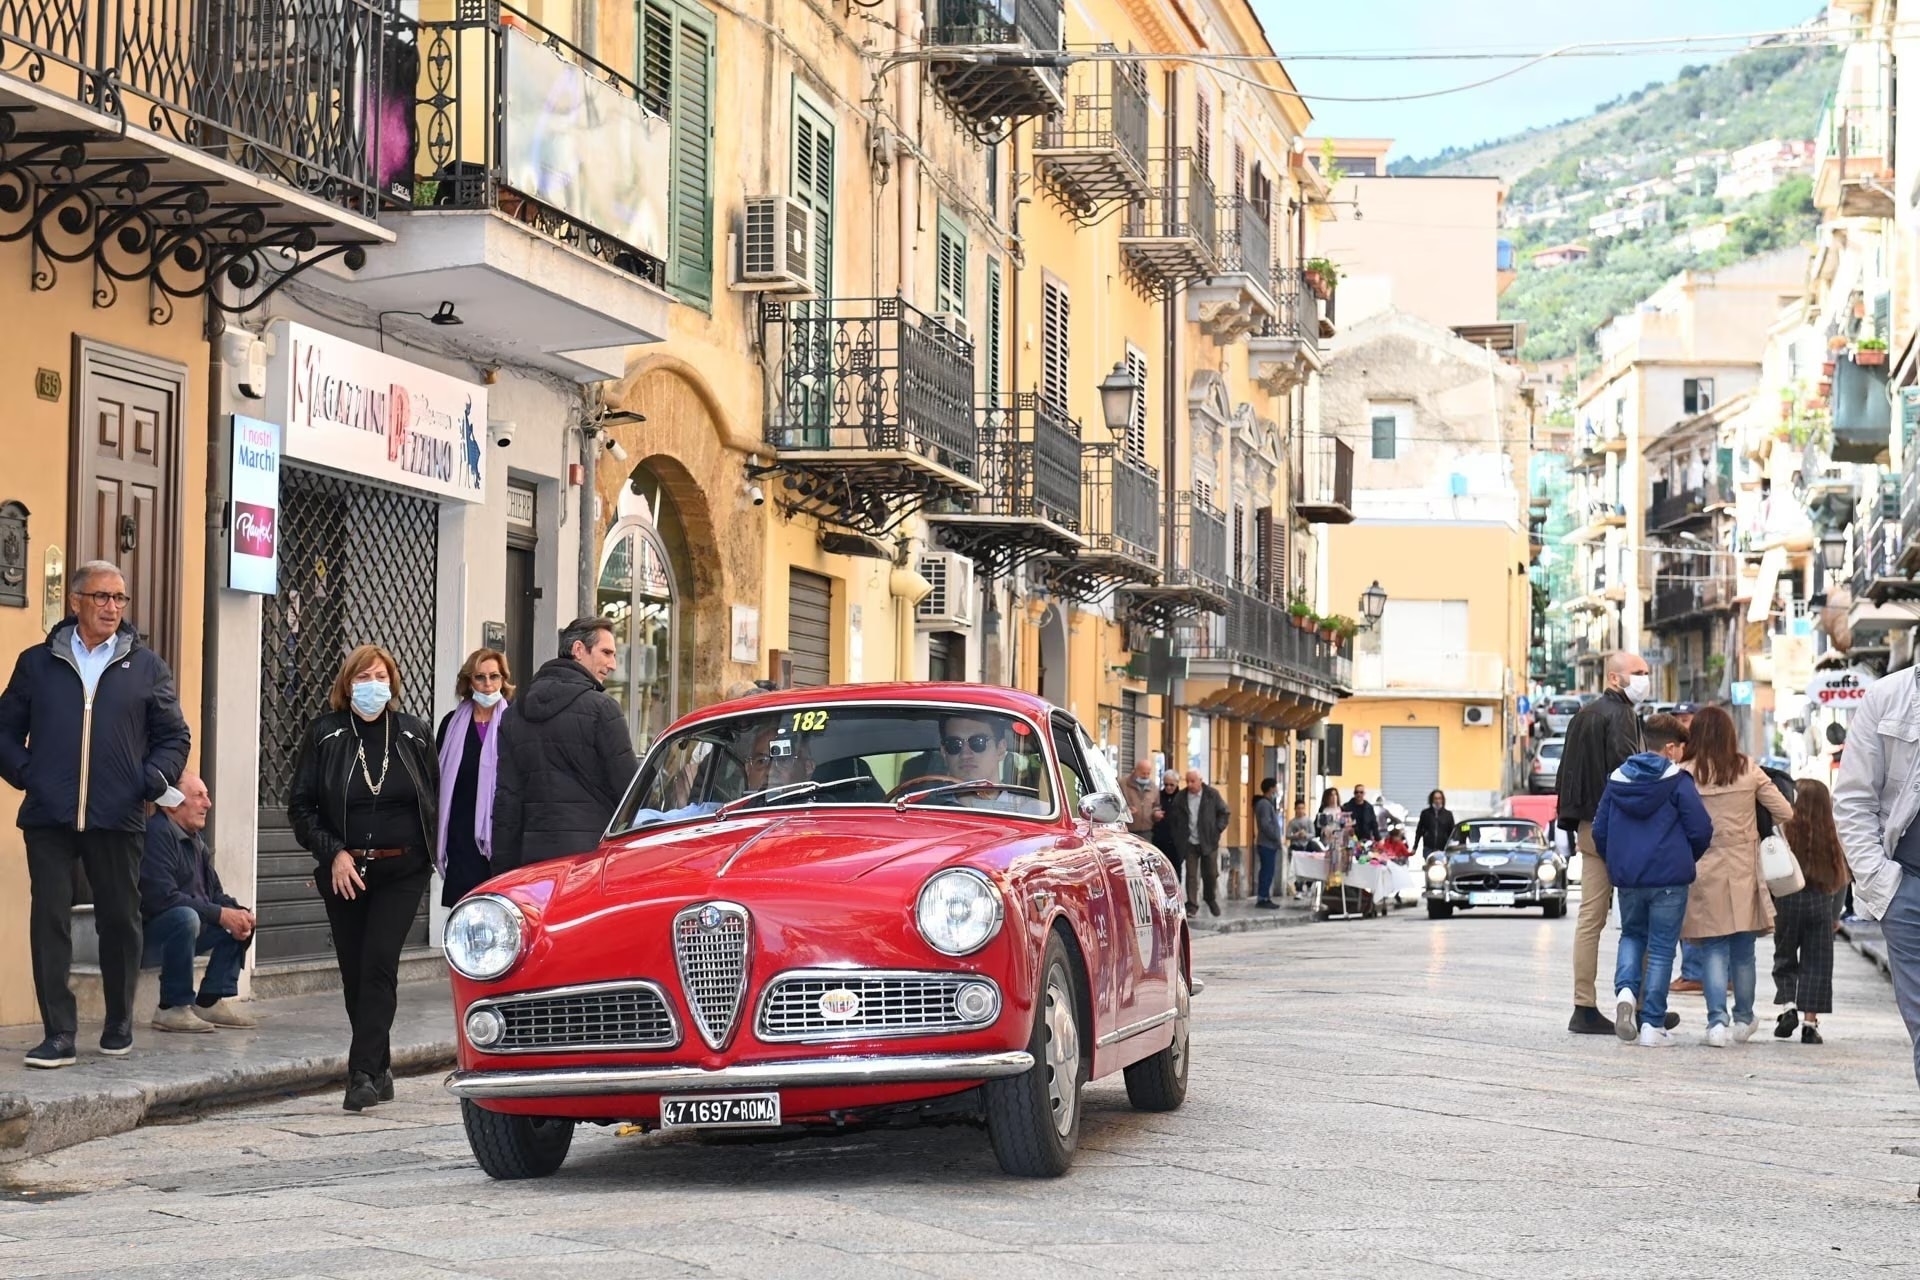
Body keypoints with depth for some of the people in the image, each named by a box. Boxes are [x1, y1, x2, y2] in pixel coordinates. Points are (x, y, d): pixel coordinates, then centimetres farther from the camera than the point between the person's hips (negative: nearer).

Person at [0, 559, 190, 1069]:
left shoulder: (146, 666, 8)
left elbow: (174, 736, 11)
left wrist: (153, 780, -4)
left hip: (118, 818, 0)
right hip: (48, 817, 0)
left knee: (120, 921, 8)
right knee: (49, 921, -5)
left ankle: (119, 1025, 23)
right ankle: (58, 1034, -3)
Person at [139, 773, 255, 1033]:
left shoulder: (195, 840, 14)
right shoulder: (157, 834, -18)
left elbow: (214, 893, 14)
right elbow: (163, 897, -27)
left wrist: (238, 914, -9)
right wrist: (221, 914, -24)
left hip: (177, 934, 10)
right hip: (145, 937, -10)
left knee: (241, 921, 5)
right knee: (185, 916, -37)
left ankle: (210, 1001, 1)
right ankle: (173, 1008, -27)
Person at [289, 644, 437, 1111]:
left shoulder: (414, 734, 4)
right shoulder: (324, 735, 1)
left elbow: (433, 802, 12)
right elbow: (301, 805, 2)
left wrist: (424, 854, 4)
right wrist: (333, 852, -8)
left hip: (401, 872, -1)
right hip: (344, 872, 1)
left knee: (378, 965, -13)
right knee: (353, 972, 5)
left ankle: (363, 1072, -16)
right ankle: (379, 1071, 18)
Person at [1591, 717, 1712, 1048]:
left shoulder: (1617, 779, 7)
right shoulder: (1677, 780, -8)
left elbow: (1600, 830, 9)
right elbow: (1701, 829, -10)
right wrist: (1687, 860, 9)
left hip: (1626, 879, 4)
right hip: (1669, 880, -4)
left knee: (1632, 936, 22)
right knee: (1661, 949, 3)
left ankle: (1626, 990, -6)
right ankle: (1652, 1024, 2)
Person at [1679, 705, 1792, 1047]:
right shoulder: (1749, 771, -2)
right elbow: (1785, 813, 2)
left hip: (1704, 872, -2)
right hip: (1743, 872, 2)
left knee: (1714, 951, 3)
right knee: (1743, 951, 14)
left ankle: (1717, 1021, -10)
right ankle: (1743, 1020, 26)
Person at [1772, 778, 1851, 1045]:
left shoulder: (1786, 829, -9)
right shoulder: (1832, 837, 0)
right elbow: (1842, 879, 6)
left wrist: (1767, 907, -4)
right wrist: (1836, 914, 16)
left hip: (1788, 901, -2)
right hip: (1821, 903, 2)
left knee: (1785, 959, 15)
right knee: (1816, 964, 7)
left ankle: (1788, 1006, -3)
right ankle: (1810, 1023, 4)